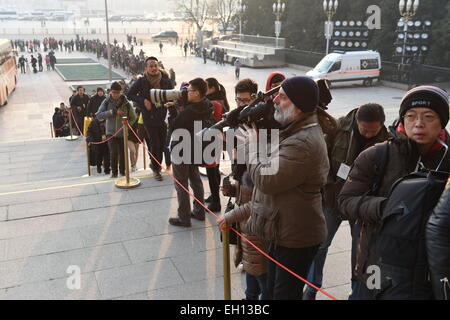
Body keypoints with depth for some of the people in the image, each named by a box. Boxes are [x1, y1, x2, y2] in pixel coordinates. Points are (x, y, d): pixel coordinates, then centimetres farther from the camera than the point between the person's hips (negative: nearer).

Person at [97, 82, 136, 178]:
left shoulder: (126, 103, -3)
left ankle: (122, 171, 28)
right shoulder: (106, 102, -3)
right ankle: (114, 172, 9)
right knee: (114, 152, -10)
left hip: (123, 133, 1)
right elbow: (99, 116, -12)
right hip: (111, 132, -1)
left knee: (122, 153, 7)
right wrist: (113, 111, -20)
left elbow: (133, 118, 7)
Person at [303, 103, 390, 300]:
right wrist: (328, 185, -7)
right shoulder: (339, 128, -12)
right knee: (320, 243, 9)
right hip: (333, 197, 1)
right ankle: (311, 289, 28)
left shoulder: (387, 140, -12)